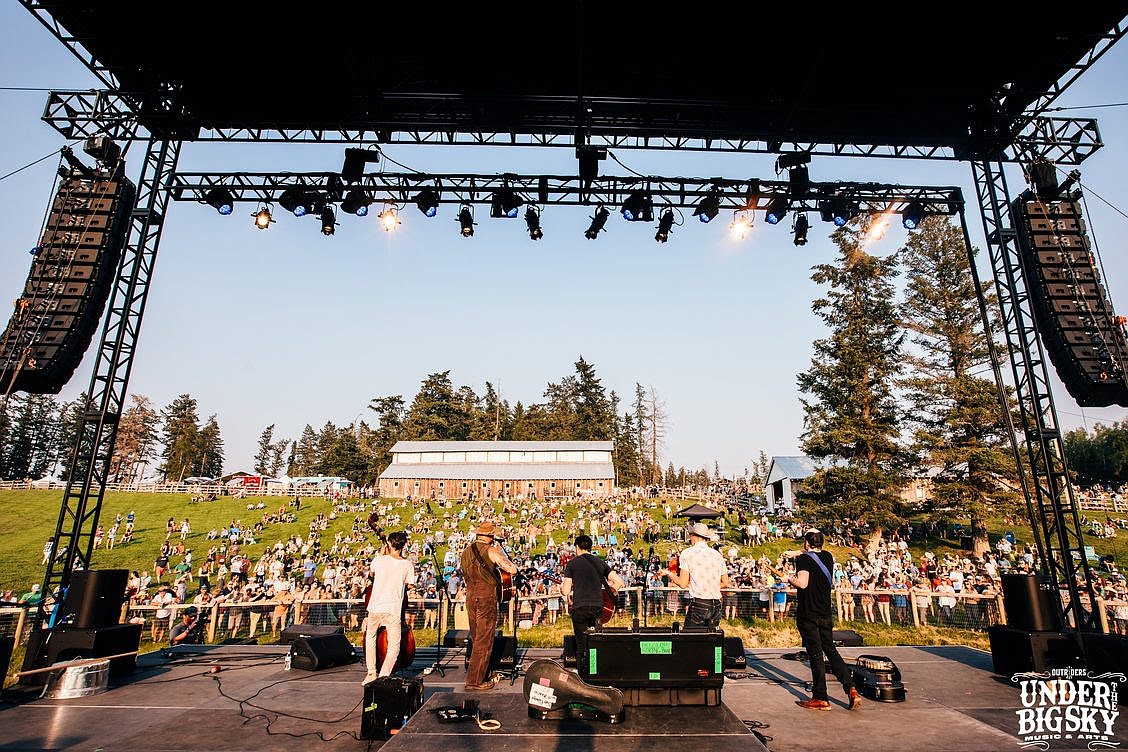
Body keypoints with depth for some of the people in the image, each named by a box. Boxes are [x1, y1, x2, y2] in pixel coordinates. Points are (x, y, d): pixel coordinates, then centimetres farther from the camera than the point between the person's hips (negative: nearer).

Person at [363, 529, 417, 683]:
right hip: (393, 610, -2)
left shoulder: (379, 560, -6)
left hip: (375, 608, 2)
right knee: (394, 646, 10)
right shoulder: (407, 565, -8)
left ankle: (371, 673, 27)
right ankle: (383, 676, -3)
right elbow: (409, 584, 6)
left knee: (370, 637, 27)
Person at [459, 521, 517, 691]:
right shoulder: (491, 551, -11)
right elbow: (513, 569, -15)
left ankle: (476, 675, 28)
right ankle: (474, 681, 5)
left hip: (470, 596, 7)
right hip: (487, 597, -7)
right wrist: (502, 553, 0)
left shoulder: (466, 551, 9)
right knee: (484, 641, 2)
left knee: (476, 638, 19)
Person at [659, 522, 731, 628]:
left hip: (698, 604, -5)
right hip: (716, 605, 5)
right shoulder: (717, 554, 8)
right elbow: (725, 583, 13)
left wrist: (669, 573, 11)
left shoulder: (687, 553, -3)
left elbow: (683, 584, -4)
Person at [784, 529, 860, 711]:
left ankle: (821, 699, 9)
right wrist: (797, 553, 34)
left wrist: (790, 579, -9)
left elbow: (802, 583, -27)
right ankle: (851, 688, 9)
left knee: (816, 655, 1)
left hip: (808, 615, -6)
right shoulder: (827, 557, 5)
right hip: (826, 613, 6)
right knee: (831, 650, 18)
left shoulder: (804, 559, -15)